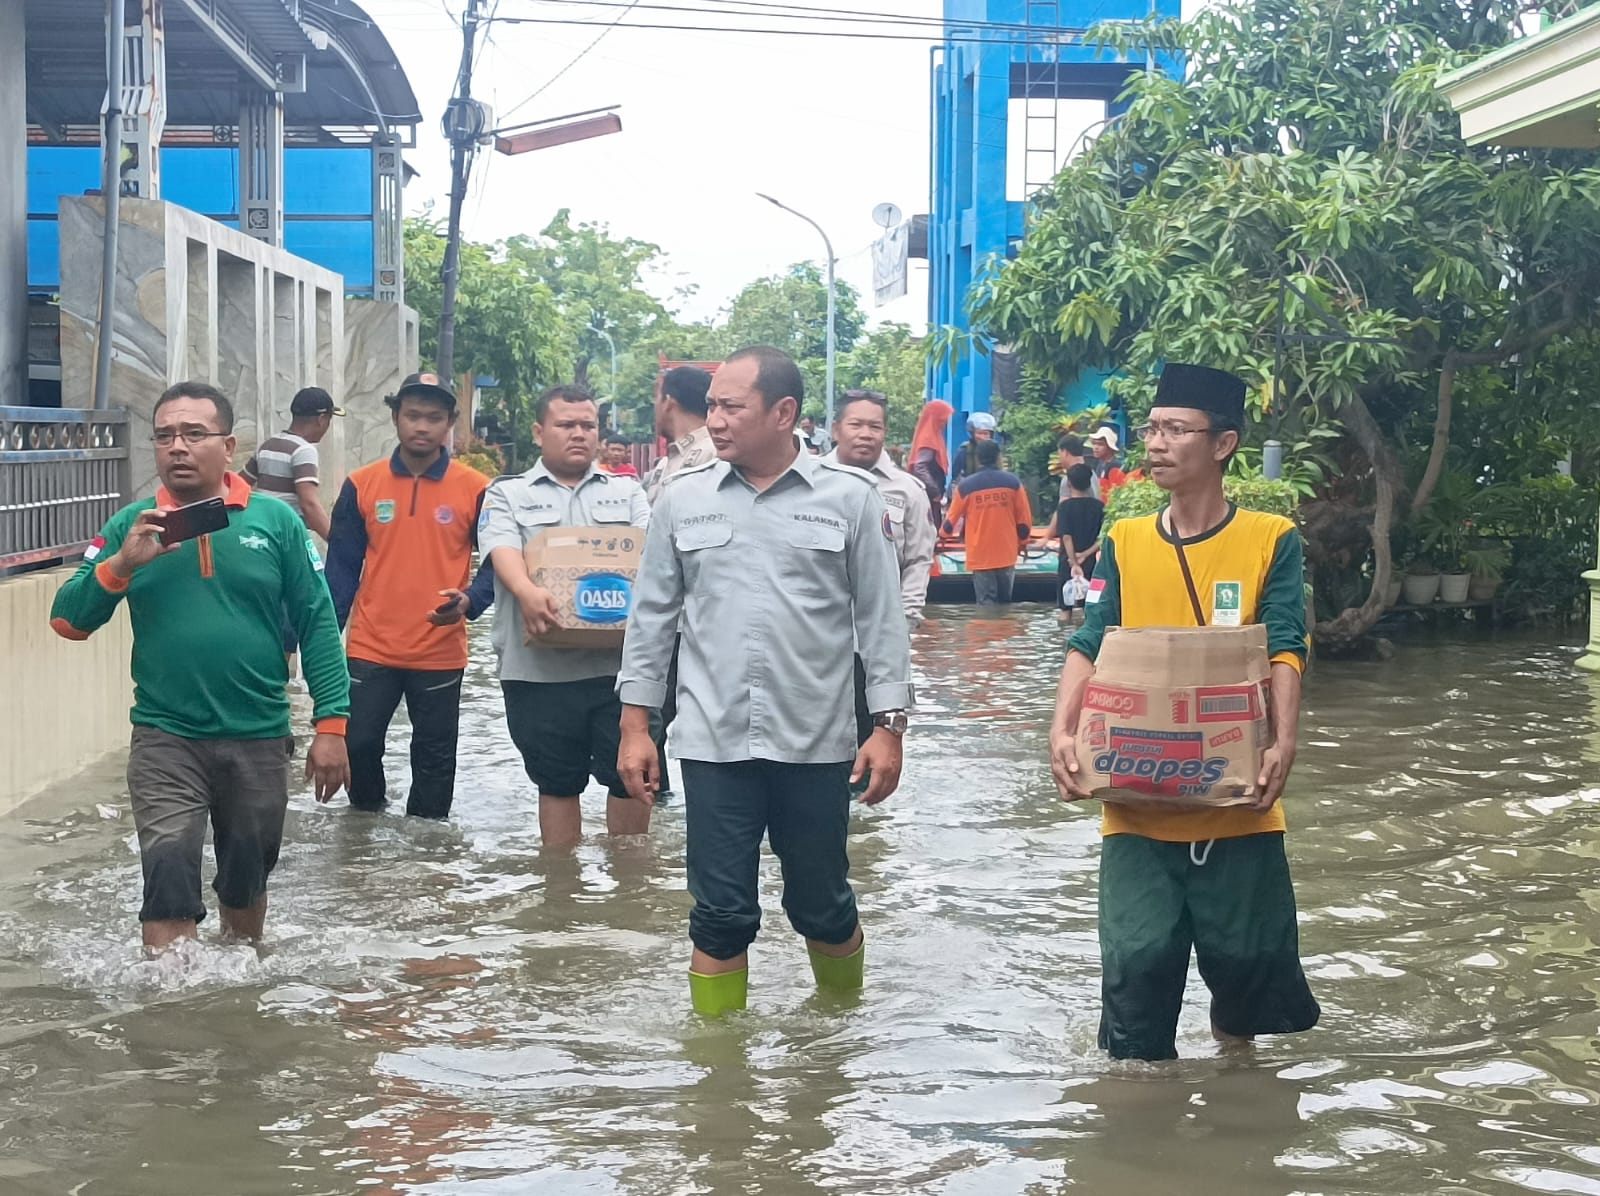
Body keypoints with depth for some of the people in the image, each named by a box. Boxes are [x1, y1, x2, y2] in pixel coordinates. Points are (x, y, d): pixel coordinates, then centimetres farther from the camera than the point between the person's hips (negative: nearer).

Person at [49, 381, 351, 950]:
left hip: (260, 740, 1)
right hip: (165, 740, -1)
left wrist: (331, 724, -7)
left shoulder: (276, 521, -4)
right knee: (168, 887, -8)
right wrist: (121, 564, -20)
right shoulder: (133, 525, -1)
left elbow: (318, 622, -2)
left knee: (246, 884, 20)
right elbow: (69, 620, -3)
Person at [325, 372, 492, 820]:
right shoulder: (361, 485, 1)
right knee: (358, 745, 6)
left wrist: (469, 602, -20)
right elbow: (342, 567, 4)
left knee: (435, 758, 9)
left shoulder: (475, 489, -3)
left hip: (441, 653, -1)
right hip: (371, 649, 1)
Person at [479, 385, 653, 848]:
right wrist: (526, 591, -32)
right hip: (540, 669, -1)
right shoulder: (508, 494, 8)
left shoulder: (627, 492, 15)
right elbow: (502, 550, -10)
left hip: (617, 664, 1)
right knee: (558, 783, 10)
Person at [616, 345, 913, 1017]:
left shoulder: (849, 497, -1)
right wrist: (635, 725, 5)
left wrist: (888, 727, -3)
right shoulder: (683, 499, 4)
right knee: (721, 913, 5)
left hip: (815, 742, -1)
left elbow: (881, 621, 1)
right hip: (713, 741, 1)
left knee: (823, 906, 12)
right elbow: (652, 616, 8)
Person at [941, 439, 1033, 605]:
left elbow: (951, 520, 6)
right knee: (1004, 601, 15)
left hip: (980, 556, -1)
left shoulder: (966, 486, -6)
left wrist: (945, 533, 29)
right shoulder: (1012, 482, -4)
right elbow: (1024, 520, -1)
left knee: (986, 603, 1)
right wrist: (1022, 542, 19)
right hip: (1006, 554, 2)